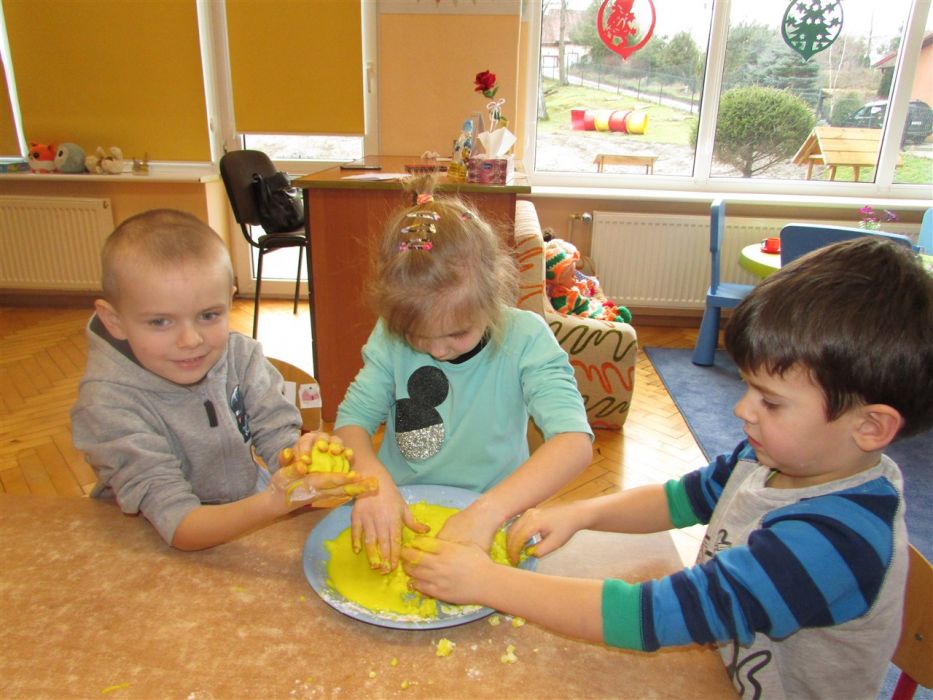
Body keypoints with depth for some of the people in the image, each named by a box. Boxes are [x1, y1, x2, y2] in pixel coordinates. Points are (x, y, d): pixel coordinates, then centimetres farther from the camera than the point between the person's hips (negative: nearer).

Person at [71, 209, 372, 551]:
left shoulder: (241, 355, -8)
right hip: (155, 555, -3)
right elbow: (180, 528, -26)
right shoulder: (108, 405, -21)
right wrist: (271, 504, -44)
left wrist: (300, 454, -35)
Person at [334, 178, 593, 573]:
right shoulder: (392, 335, -7)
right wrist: (373, 477, -26)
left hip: (490, 511, -2)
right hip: (399, 513, 2)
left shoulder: (524, 338, -16)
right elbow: (353, 418, -4)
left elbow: (575, 443, -26)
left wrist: (487, 511, -39)